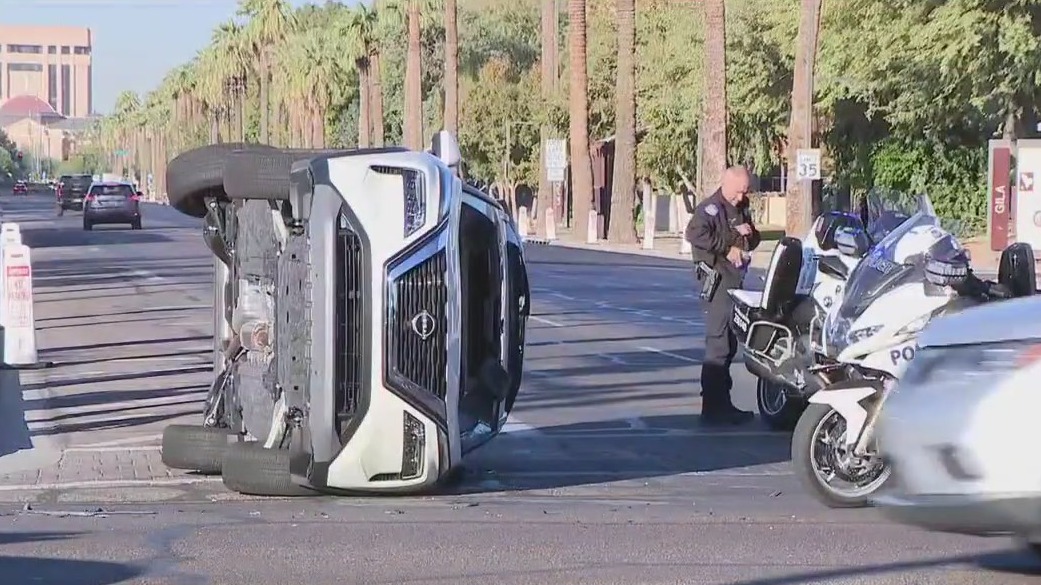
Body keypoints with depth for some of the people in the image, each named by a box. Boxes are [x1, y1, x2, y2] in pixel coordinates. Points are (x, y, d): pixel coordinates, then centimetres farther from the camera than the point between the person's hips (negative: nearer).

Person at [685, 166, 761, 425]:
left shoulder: (742, 209, 18)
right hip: (718, 280, -10)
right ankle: (713, 407, -12)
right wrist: (727, 248, -22)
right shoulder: (710, 208, -10)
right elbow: (695, 233, -28)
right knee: (718, 343, -12)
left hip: (735, 280, 10)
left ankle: (722, 403, 23)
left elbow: (753, 242, 26)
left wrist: (749, 233, 2)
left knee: (729, 344, 15)